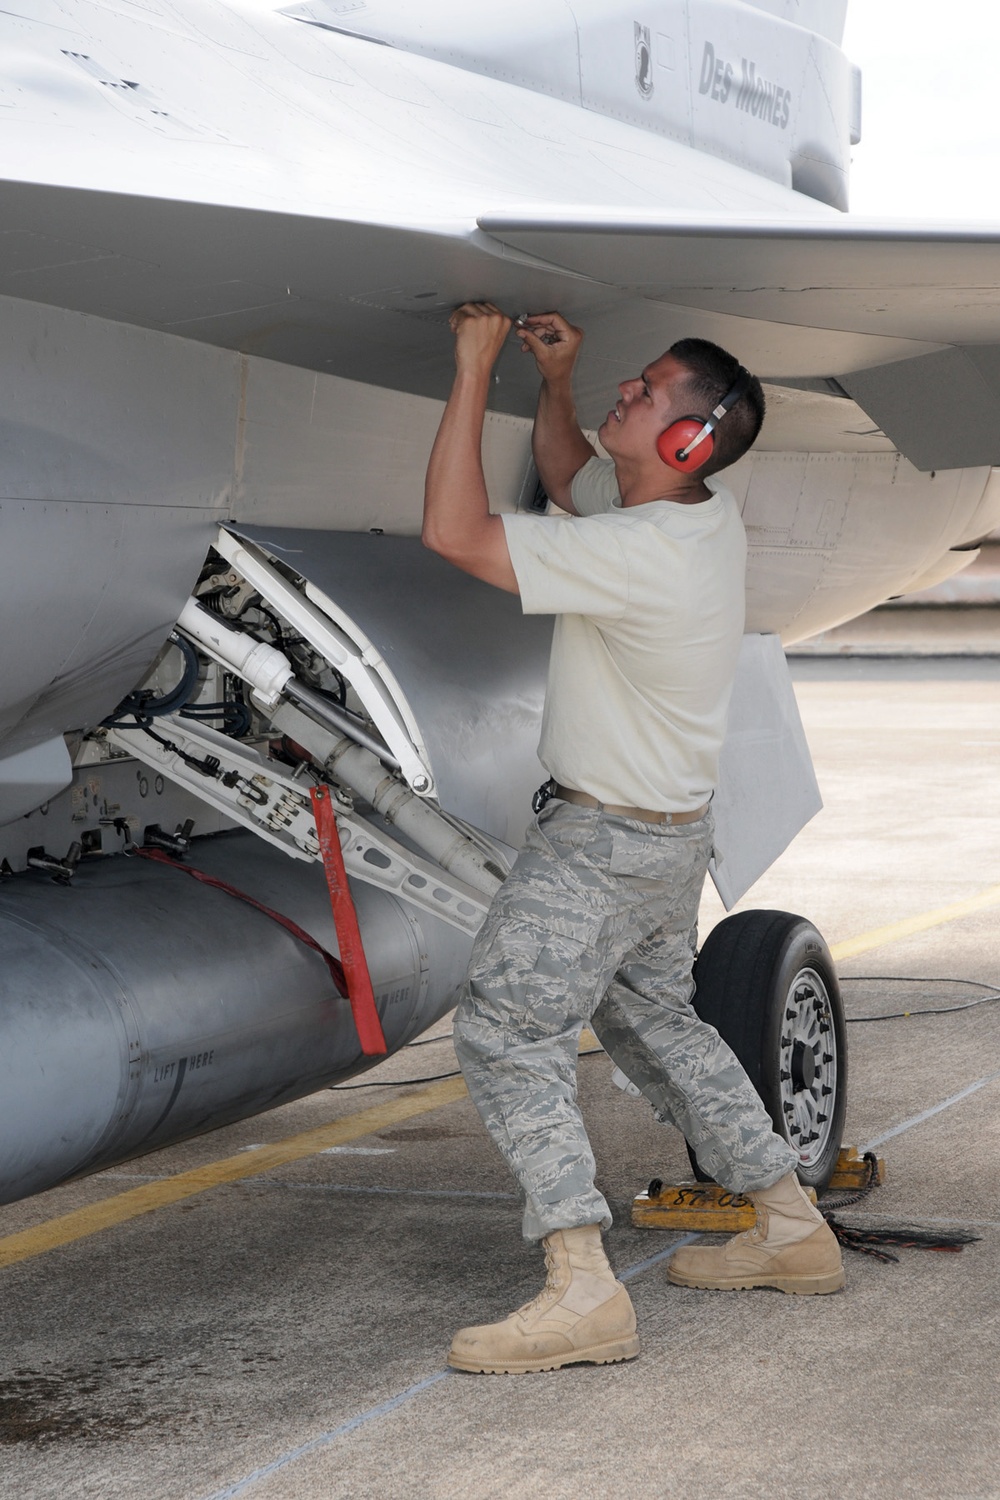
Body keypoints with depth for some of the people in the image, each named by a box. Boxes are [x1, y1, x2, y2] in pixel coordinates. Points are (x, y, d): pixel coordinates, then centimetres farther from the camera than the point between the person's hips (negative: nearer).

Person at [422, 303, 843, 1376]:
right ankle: (791, 1228, 31)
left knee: (503, 1027, -11)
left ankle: (582, 1291, -17)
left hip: (606, 842, -10)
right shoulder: (708, 515, 0)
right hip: (670, 834, 10)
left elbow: (454, 531, -30)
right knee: (654, 1018, 24)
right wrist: (552, 377, 5)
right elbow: (567, 477, 20)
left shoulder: (639, 556, -29)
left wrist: (474, 368, -24)